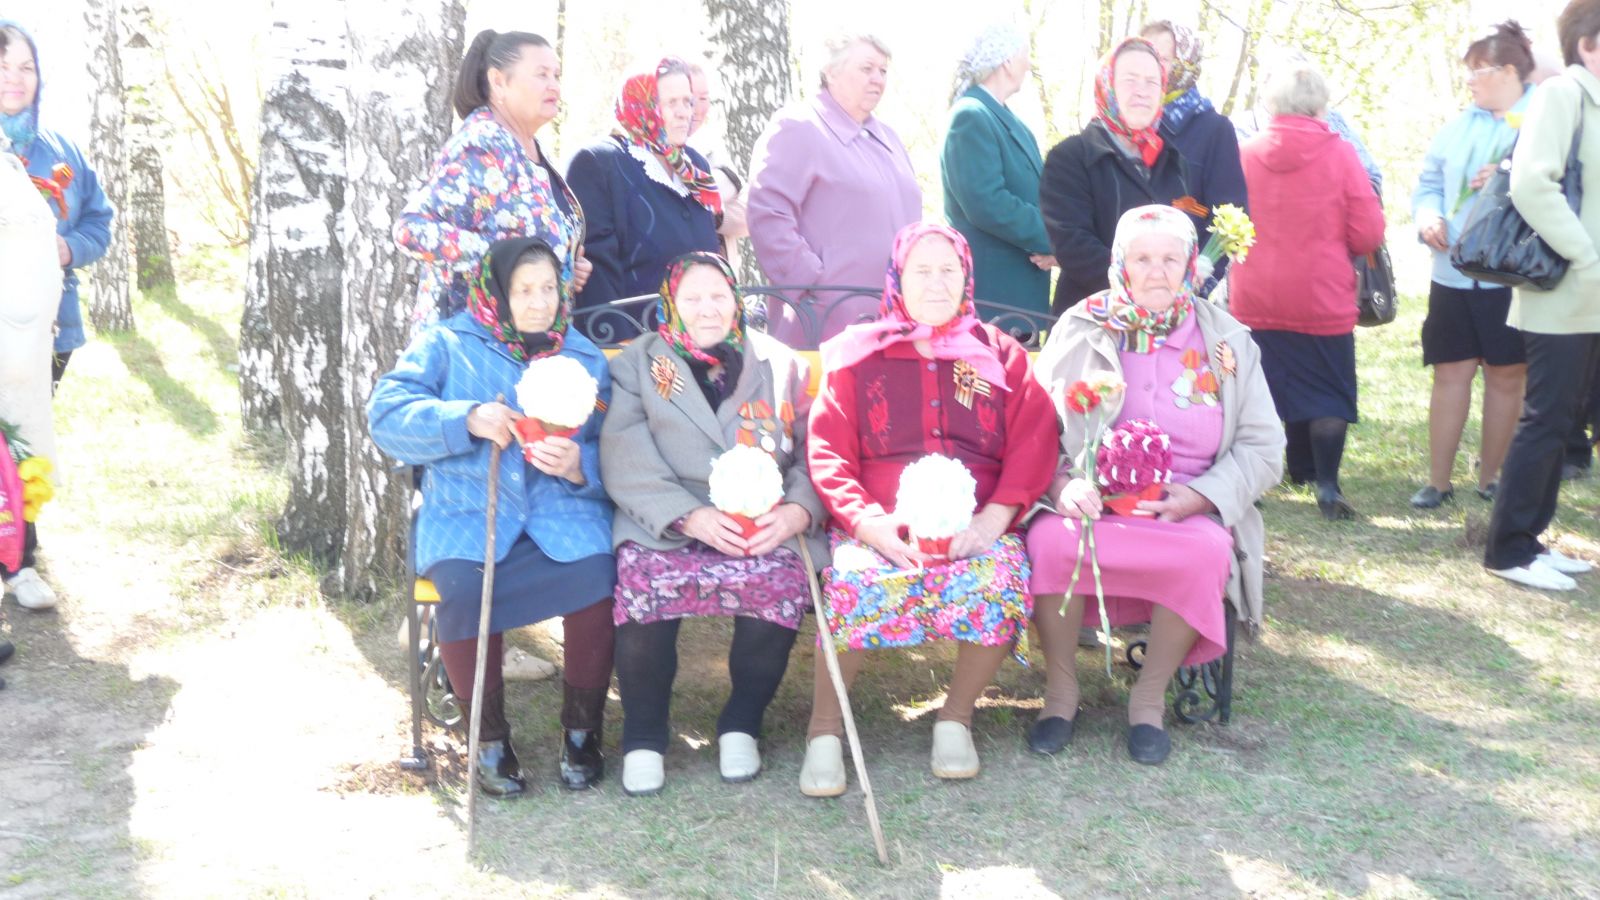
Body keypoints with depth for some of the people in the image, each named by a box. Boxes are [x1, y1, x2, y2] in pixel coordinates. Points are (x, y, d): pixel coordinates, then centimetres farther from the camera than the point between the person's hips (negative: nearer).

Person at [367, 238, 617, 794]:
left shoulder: (585, 358, 16)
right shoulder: (446, 345, 11)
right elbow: (386, 414, -3)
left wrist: (579, 465, -18)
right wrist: (467, 419, -18)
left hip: (562, 514, 1)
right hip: (466, 514, -1)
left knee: (596, 578, -30)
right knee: (463, 590, -33)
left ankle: (582, 730, -7)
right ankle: (489, 737, -9)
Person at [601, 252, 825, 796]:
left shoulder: (780, 365, 18)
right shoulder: (637, 364, 13)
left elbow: (812, 454, 9)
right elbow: (625, 461, -2)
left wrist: (797, 510, -13)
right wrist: (690, 516, -17)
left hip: (765, 527, 1)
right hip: (665, 525, -1)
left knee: (783, 582, -31)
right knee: (646, 582, -32)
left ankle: (742, 723, -6)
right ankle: (643, 734, -9)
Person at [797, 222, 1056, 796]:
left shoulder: (1001, 355, 17)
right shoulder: (856, 356, 13)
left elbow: (1034, 443, 5)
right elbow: (827, 453, 3)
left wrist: (995, 517, -12)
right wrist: (870, 523, -15)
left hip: (976, 527, 1)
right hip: (880, 526, -1)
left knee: (1003, 582, -32)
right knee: (854, 584, -33)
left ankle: (956, 716, -7)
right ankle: (825, 727, -13)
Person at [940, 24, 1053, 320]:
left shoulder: (1005, 118, 15)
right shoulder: (971, 116, -15)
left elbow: (1032, 191, 18)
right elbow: (986, 203, -24)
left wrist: (1047, 241, -3)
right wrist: (1049, 239, -16)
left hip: (1019, 282, 10)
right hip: (992, 285, -10)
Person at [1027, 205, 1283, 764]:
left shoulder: (1226, 341, 8)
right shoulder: (1080, 331, 6)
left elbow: (1263, 449, 5)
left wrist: (1199, 496, -13)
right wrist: (1063, 485, -20)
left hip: (1189, 512, 1)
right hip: (1091, 504, 0)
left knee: (1206, 552, -33)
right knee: (1051, 540, -33)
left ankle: (1150, 696, -10)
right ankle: (1061, 688, -8)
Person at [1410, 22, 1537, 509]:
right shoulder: (1459, 125, 11)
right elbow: (1429, 184, 16)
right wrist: (1428, 215, -3)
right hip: (1454, 274, 4)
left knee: (1506, 376, 7)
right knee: (1451, 374, 5)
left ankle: (1490, 478, 20)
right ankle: (1438, 482, 11)